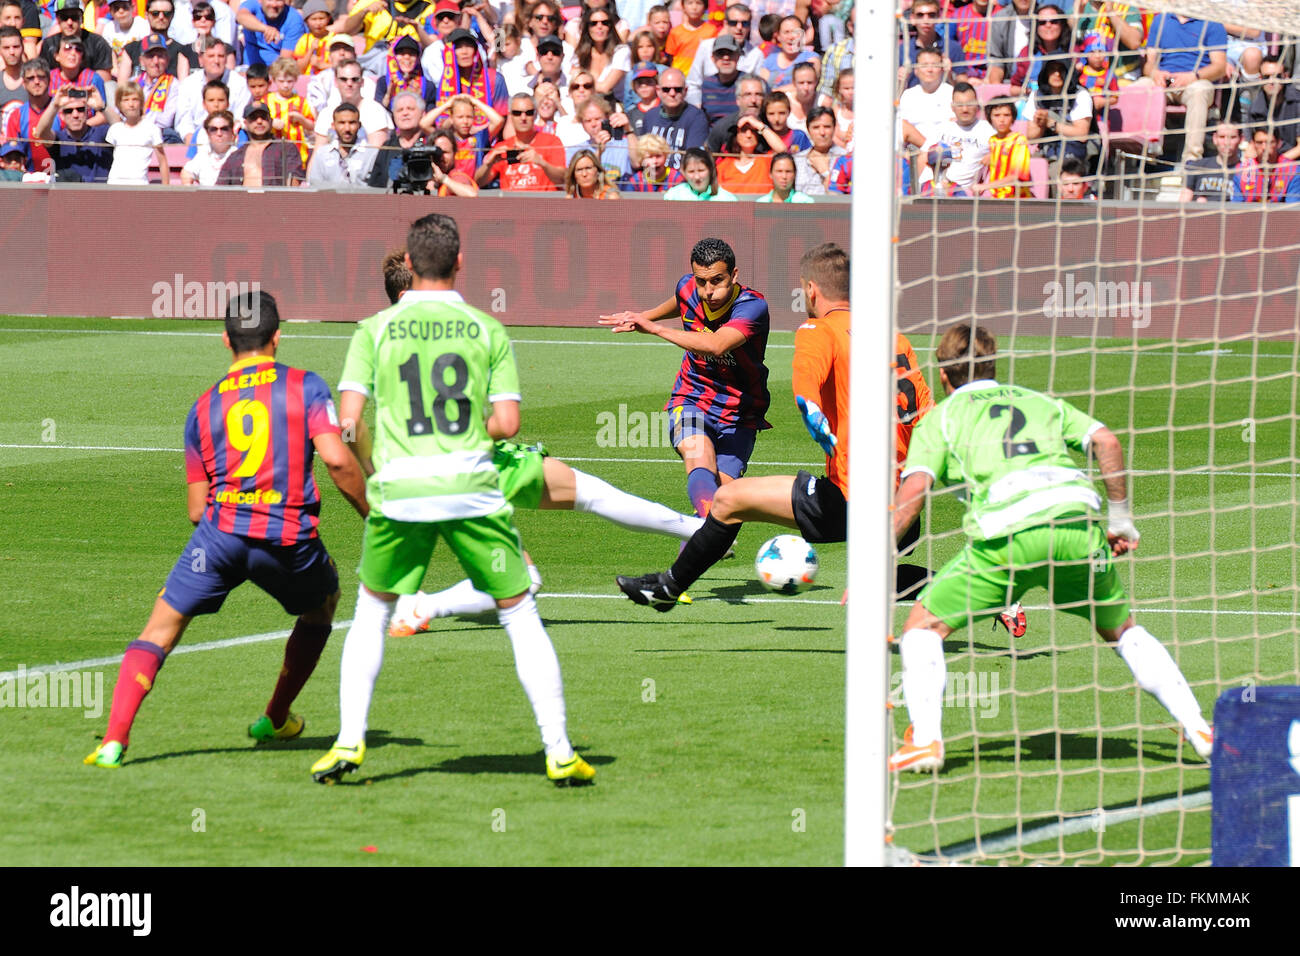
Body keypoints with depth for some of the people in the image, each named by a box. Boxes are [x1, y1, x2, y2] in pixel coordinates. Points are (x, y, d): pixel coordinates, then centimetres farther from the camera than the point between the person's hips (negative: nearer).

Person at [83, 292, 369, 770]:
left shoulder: (204, 407, 15)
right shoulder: (305, 386, 7)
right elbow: (337, 460, -6)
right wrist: (373, 515, 6)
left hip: (221, 531, 1)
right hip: (290, 534, -1)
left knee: (162, 627, 6)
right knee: (322, 602, 30)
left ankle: (114, 740, -11)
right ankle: (275, 719, 38)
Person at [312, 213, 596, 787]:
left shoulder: (375, 331, 5)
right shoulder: (488, 331, 5)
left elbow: (350, 418, -2)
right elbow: (507, 422, -1)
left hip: (398, 490, 1)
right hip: (472, 487, -1)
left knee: (370, 616, 20)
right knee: (521, 616, 9)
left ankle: (348, 742, 11)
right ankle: (559, 753, 4)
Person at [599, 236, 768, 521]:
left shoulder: (753, 306, -24)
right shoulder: (688, 288, -7)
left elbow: (715, 346, -42)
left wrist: (653, 328, -38)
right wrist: (646, 316, 39)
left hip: (738, 414, -1)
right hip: (690, 401, 1)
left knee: (722, 492, -16)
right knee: (700, 465, -29)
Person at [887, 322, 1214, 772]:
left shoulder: (939, 418, 22)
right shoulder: (1040, 401, 31)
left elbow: (914, 488, 6)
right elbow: (1106, 441, 17)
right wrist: (1120, 520, 25)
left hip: (1006, 533, -3)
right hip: (1077, 521, 3)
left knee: (923, 626, 12)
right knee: (1124, 630, 24)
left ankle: (925, 740, -5)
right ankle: (1200, 730, 17)